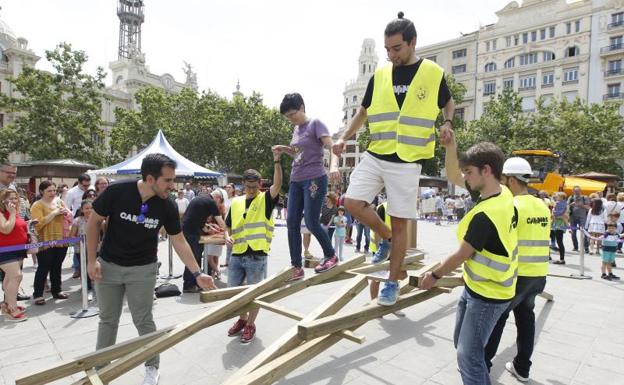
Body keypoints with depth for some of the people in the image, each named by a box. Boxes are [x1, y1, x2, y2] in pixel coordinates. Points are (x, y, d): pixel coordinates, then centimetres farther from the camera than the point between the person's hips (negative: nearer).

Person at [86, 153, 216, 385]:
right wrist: (91, 260, -8)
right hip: (108, 266, 1)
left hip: (143, 269, 0)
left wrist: (197, 273, -14)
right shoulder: (117, 192, -21)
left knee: (143, 321, 6)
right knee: (107, 320, 15)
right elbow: (94, 222, -6)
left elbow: (179, 242, -9)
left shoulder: (167, 207, -16)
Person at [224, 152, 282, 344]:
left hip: (257, 256, -5)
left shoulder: (266, 199, -5)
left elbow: (278, 185, -24)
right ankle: (242, 319, 39)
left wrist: (277, 161, -32)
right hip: (237, 255, 5)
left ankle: (250, 326, 29)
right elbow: (228, 225, 15)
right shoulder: (236, 202, 8)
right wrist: (228, 236, -6)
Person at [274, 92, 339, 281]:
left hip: (314, 180, -8)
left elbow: (331, 147, -17)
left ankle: (331, 256, 16)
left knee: (311, 223, -7)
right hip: (296, 181, 8)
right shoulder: (296, 129, 17)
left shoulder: (315, 124, -5)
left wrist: (333, 166, -36)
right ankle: (296, 267, 10)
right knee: (292, 223, 2)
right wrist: (284, 149, 10)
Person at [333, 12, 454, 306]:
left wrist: (447, 123, -7)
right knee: (352, 202, -12)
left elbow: (448, 104, 16)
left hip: (407, 162, -3)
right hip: (375, 156, 4)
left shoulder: (433, 73, 0)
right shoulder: (380, 75, 7)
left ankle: (392, 283, 20)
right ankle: (385, 238, 18)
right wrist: (344, 137, 2)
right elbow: (363, 111, 16)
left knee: (400, 224, 1)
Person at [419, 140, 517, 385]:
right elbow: (453, 178, 6)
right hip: (476, 286, 9)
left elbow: (461, 256, -19)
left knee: (469, 357, -1)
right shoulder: (503, 193, -3)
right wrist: (450, 148, -8)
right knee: (463, 344, 22)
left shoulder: (485, 215, -30)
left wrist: (434, 275, -4)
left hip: (487, 295, -9)